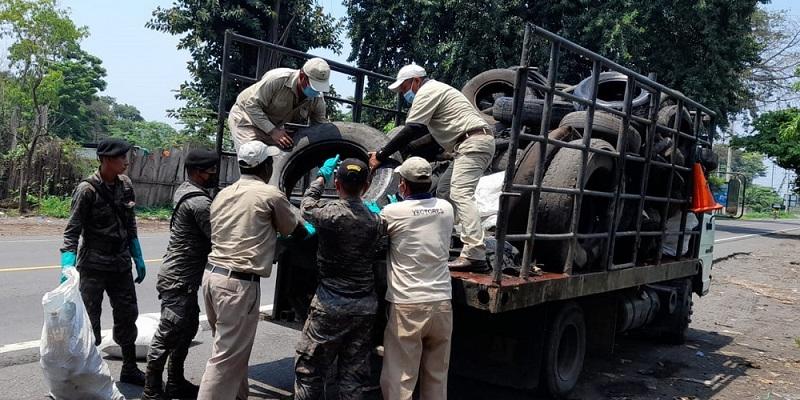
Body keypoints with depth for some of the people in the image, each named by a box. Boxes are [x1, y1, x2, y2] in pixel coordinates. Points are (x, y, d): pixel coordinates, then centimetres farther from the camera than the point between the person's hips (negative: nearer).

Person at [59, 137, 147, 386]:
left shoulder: (125, 185, 2)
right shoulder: (87, 189, -14)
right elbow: (72, 231, -14)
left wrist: (138, 259, 12)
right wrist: (67, 266, -26)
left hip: (121, 265, 6)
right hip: (93, 267, -6)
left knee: (127, 316, 14)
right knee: (89, 322, 1)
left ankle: (129, 369, 29)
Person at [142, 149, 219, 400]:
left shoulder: (185, 192, 12)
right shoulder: (199, 201, -19)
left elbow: (206, 235, 14)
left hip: (182, 278, 11)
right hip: (179, 280, -11)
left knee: (188, 328, 18)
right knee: (168, 335, -2)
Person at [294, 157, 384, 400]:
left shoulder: (329, 213, -12)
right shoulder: (375, 220, -2)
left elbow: (306, 205, 8)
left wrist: (322, 177, 21)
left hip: (331, 304, -4)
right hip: (365, 306, 4)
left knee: (309, 370, 9)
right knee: (353, 375, 11)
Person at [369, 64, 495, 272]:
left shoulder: (427, 91, -5)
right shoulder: (434, 90, 28)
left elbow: (410, 131, -11)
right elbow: (418, 134, 28)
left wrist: (380, 155, -6)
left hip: (473, 142, -11)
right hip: (476, 143, 11)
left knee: (461, 194, -20)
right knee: (445, 190, 15)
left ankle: (475, 256, -29)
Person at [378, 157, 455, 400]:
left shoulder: (393, 212, -9)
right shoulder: (446, 209, 5)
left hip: (407, 305, -4)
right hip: (441, 302, 5)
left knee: (399, 380, 3)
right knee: (437, 377, 16)